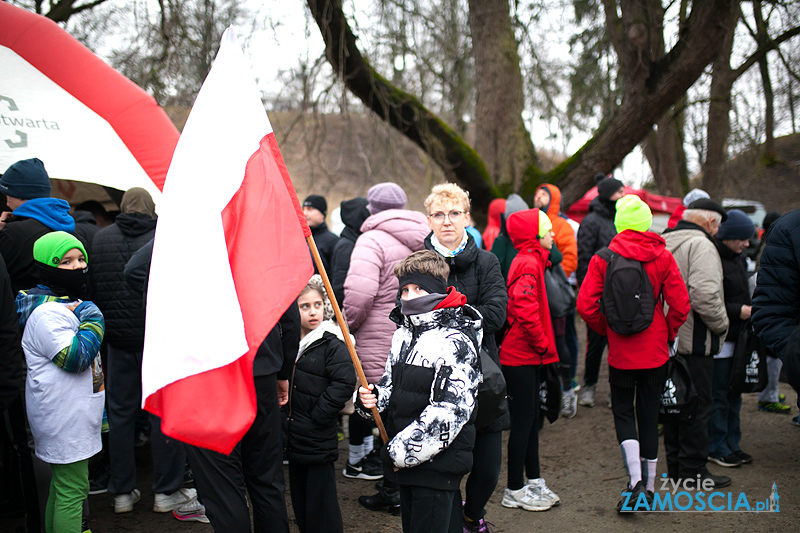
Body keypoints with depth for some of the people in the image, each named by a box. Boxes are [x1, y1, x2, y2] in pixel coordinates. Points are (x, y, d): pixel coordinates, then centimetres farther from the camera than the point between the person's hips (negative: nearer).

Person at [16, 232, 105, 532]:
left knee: (63, 485, 19)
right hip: (64, 420, -11)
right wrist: (93, 322, -17)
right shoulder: (47, 313, -19)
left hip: (75, 415, 11)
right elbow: (75, 357, -26)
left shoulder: (72, 304, 15)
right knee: (72, 490, -7)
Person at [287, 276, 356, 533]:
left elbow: (345, 382, -21)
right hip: (294, 439, 7)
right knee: (299, 498, 17)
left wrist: (317, 415, -18)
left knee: (320, 500, 1)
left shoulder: (332, 344, -12)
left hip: (319, 442, -7)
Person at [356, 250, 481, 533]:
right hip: (406, 459, 8)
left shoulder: (454, 340, -15)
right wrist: (372, 397, -1)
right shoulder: (403, 334, 11)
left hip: (438, 461, -8)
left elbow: (449, 411, -21)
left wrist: (401, 449, -18)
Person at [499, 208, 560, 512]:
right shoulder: (529, 263, -17)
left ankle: (534, 482, 27)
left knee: (531, 418, 16)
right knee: (523, 420, -2)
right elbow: (525, 310, -27)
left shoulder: (530, 260, 14)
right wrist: (544, 344, -16)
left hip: (529, 354, 10)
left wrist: (544, 345, 13)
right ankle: (515, 490, 9)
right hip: (522, 356, -10)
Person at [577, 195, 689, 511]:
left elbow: (585, 305, -11)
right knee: (649, 414, 13)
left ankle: (635, 480, -4)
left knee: (622, 411, 13)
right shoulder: (662, 257, -6)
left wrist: (606, 330, 6)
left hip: (621, 351, -1)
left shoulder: (603, 259, -8)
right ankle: (649, 487, 22)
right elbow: (680, 305, -9)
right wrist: (668, 333, 8)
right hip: (655, 351, 1)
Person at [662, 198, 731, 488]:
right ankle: (693, 470, 7)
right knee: (697, 406, 0)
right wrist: (721, 325, -11)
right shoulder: (700, 245, -15)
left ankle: (675, 464, 24)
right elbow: (705, 296, -26)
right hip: (694, 342, -9)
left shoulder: (663, 243, 13)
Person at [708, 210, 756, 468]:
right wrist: (739, 311, -18)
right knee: (718, 394, -1)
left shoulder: (739, 259, 12)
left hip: (737, 336, 9)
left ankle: (731, 444, 24)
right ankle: (716, 447, 10)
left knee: (733, 392, 14)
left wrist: (750, 309, 8)